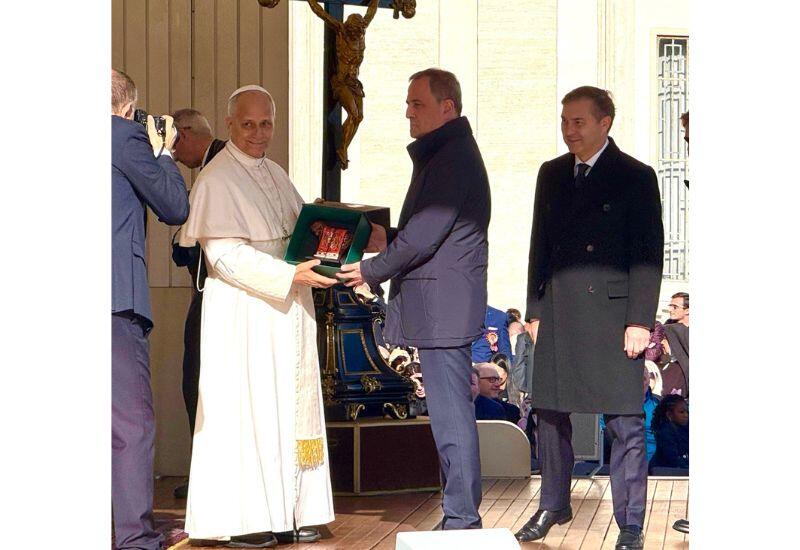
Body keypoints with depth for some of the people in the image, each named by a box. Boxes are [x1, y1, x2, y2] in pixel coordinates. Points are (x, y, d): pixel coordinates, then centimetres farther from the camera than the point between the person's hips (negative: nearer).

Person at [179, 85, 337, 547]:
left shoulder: (276, 175, 16)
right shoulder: (216, 180, -9)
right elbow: (227, 255, -17)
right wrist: (290, 275, -23)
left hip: (287, 310, 8)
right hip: (244, 313, -8)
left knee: (292, 408, 7)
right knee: (246, 409, -6)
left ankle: (289, 512, 12)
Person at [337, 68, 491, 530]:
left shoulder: (452, 159, -15)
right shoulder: (447, 154, 19)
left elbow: (425, 236, -19)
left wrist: (370, 271, -8)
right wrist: (387, 239, 12)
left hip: (442, 305, -11)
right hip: (442, 305, 11)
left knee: (451, 414, -7)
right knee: (451, 412, 13)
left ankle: (461, 520, -3)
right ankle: (462, 516, 20)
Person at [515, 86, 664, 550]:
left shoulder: (635, 177, -2)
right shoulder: (552, 175, 13)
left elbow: (649, 254, -5)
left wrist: (640, 320, -12)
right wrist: (535, 309, 10)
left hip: (613, 314, -5)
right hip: (559, 316, 5)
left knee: (625, 421, -3)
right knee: (551, 414, 10)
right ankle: (553, 506, 26)